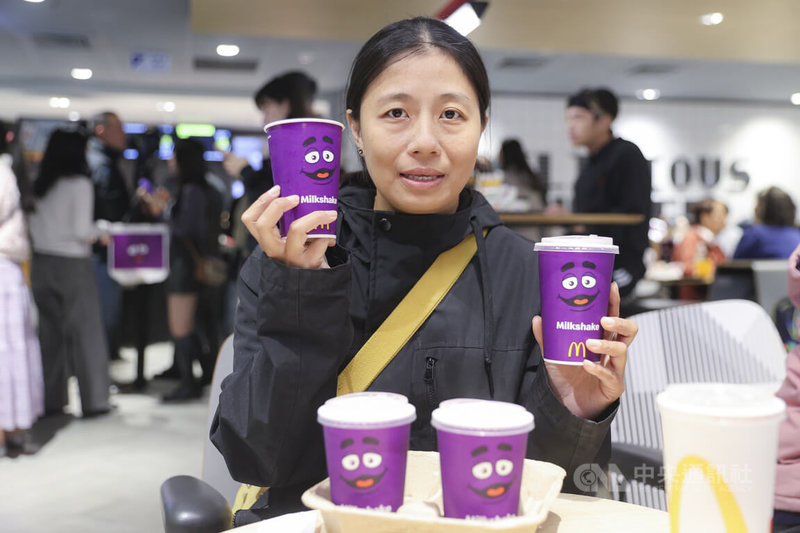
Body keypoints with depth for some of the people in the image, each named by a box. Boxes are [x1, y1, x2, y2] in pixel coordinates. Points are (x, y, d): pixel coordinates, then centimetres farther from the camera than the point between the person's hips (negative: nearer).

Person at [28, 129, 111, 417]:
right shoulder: (80, 184, -10)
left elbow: (32, 227, 8)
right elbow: (82, 230, -16)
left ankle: (51, 399, 17)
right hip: (72, 264, -5)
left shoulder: (39, 186, 6)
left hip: (41, 263, 6)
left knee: (50, 331, 11)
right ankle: (93, 401, 6)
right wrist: (98, 233, 3)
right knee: (86, 332, 2)